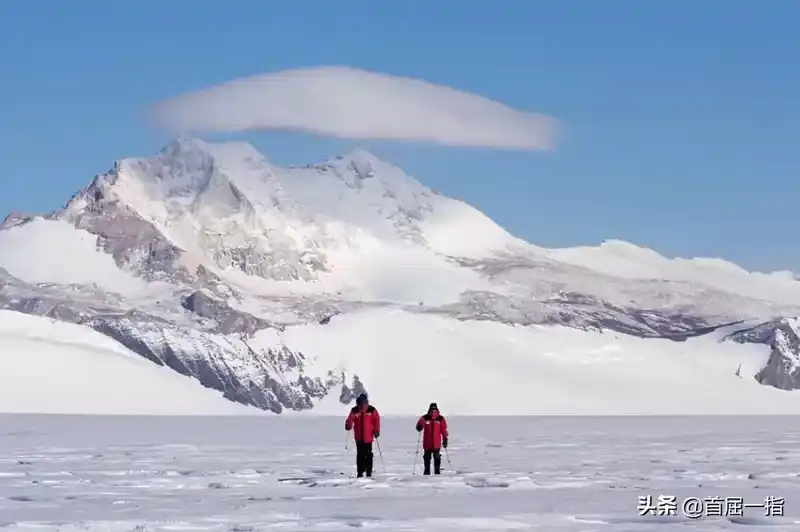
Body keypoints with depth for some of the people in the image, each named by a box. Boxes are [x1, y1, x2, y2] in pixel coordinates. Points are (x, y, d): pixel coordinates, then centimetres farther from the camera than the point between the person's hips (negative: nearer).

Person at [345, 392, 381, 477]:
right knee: (360, 455, 6)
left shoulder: (372, 410, -4)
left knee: (368, 455, -1)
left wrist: (377, 431, -9)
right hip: (358, 438, 2)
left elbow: (376, 420, -2)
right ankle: (360, 473, 12)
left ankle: (369, 472, 5)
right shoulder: (354, 410, 1)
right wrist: (348, 426, -19)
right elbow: (350, 420, 1)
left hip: (368, 437, -2)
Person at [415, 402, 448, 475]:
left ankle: (437, 471, 8)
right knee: (427, 457, 6)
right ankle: (427, 471, 13)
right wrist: (419, 428, -22)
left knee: (437, 457, 1)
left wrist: (445, 439, 3)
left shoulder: (441, 419, 2)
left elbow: (444, 430, 5)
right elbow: (419, 426, 3)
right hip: (427, 443, 0)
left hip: (436, 443, 0)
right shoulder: (425, 418, 1)